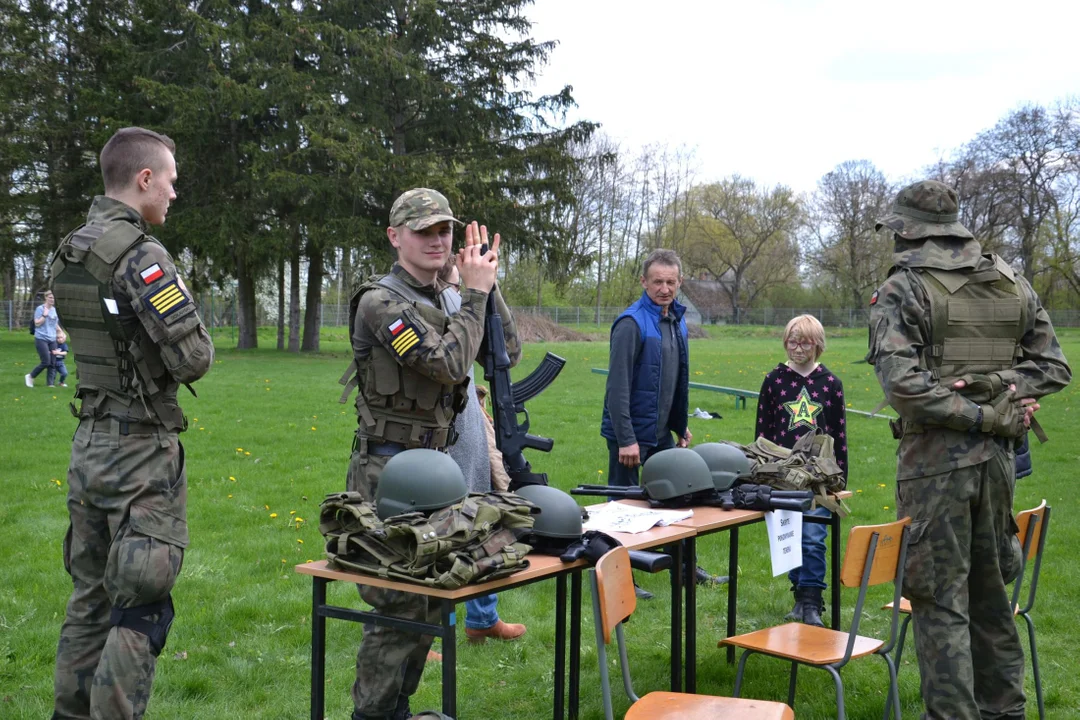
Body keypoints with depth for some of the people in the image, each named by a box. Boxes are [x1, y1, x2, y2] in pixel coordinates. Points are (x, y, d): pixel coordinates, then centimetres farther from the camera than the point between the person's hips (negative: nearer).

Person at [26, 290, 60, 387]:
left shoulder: (54, 309, 13)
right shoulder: (40, 309, -6)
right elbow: (37, 323, -11)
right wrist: (44, 315, -18)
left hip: (52, 340, 6)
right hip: (41, 339, -6)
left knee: (53, 363, -1)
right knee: (46, 362, -11)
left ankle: (51, 383, 3)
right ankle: (30, 376, 8)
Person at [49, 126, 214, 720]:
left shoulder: (68, 254, 10)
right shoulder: (140, 254, -18)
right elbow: (192, 359, -21)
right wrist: (199, 336, 0)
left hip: (89, 443, 9)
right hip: (141, 450, -9)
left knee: (90, 598, 17)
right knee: (140, 610, -2)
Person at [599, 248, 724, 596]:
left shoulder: (677, 320, 8)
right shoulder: (632, 323, -17)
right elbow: (618, 385, -20)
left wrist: (681, 426, 18)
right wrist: (626, 438, -23)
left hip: (662, 432, 8)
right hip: (633, 433, -8)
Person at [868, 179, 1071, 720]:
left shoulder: (901, 291, -9)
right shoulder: (1014, 286, 10)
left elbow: (903, 384, -21)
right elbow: (1054, 366, 10)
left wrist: (982, 414, -15)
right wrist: (1002, 394, -3)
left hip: (934, 459, -6)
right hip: (997, 458, 7)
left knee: (940, 600, 0)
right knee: (991, 591, 19)